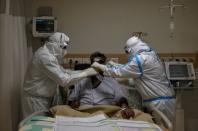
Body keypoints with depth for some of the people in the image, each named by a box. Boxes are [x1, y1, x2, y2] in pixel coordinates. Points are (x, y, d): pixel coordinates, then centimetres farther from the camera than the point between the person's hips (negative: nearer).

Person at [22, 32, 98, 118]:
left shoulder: (49, 54, 5)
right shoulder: (45, 57, -25)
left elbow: (62, 72, 12)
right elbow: (63, 80, -27)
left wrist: (85, 71, 2)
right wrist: (86, 73, -20)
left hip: (43, 97, 9)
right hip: (36, 99, -9)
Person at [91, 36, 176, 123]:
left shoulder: (140, 59, -16)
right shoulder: (150, 55, 13)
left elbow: (119, 72, -10)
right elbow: (128, 68, 24)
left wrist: (99, 66, 0)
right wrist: (113, 64, 27)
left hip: (160, 102, -9)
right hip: (163, 99, 9)